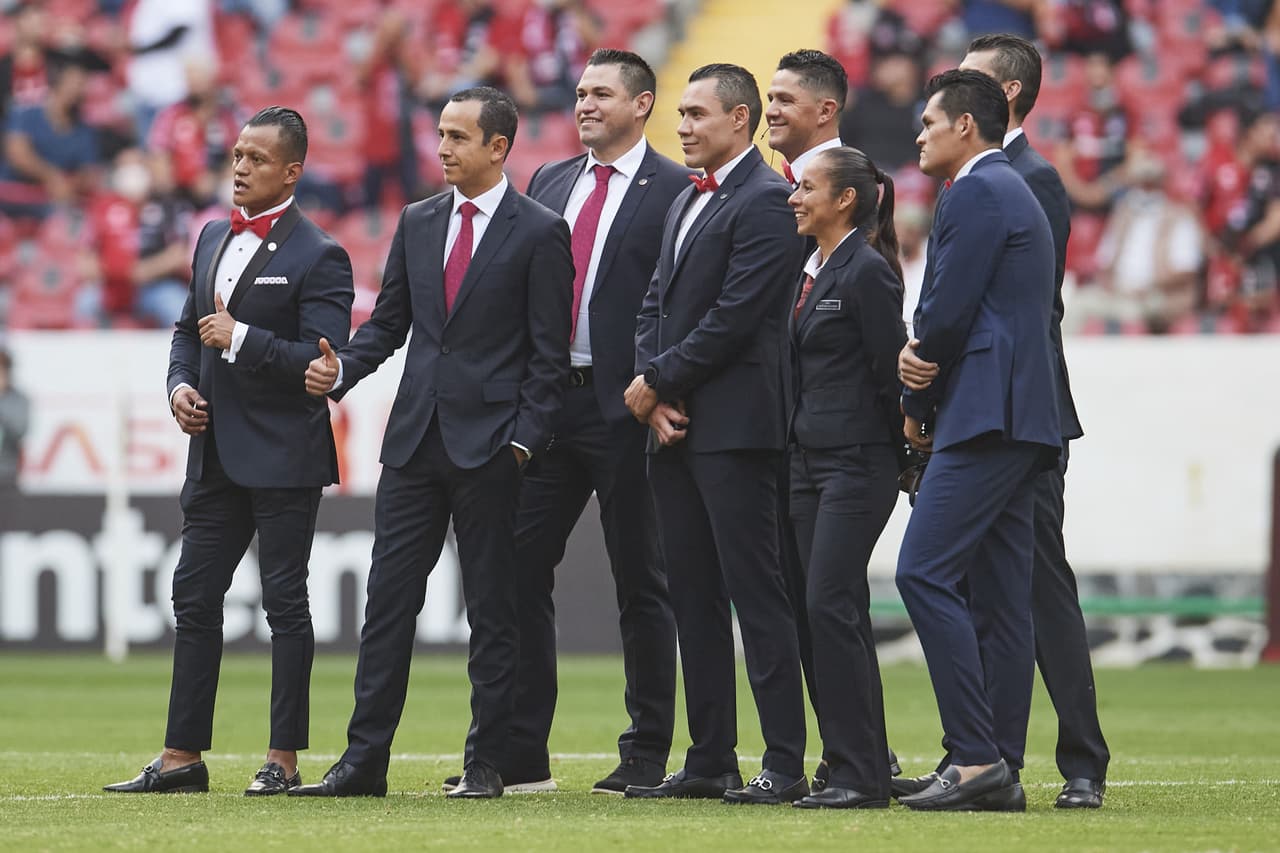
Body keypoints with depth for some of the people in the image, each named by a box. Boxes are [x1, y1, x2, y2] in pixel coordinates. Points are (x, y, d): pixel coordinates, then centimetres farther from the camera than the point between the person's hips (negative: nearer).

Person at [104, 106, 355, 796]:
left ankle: (284, 759, 3)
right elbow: (189, 328, 23)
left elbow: (322, 362, -17)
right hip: (216, 451, 8)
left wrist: (241, 339, -19)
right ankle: (182, 757, 11)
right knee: (194, 596, 7)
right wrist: (181, 385, 5)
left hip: (283, 455, -8)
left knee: (285, 602, -2)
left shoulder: (318, 257, -10)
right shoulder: (214, 239, 14)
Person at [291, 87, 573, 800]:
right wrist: (342, 370, -2)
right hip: (415, 440, 5)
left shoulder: (539, 233, -4)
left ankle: (487, 763, 8)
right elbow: (389, 321, 17)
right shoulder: (418, 223, 13)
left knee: (493, 609, 2)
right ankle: (365, 761, 3)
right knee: (389, 599, 2)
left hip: (490, 446, -5)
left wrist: (523, 440, -11)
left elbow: (550, 353, -5)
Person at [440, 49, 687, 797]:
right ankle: (521, 755, 7)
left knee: (640, 582, 2)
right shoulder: (551, 182, 15)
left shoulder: (674, 190, -5)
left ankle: (647, 756, 8)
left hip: (625, 406, -6)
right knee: (520, 570, 3)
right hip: (546, 399, 6)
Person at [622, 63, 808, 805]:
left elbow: (733, 318, -17)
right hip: (676, 430, 9)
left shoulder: (765, 202, -11)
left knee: (756, 594, -9)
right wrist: (652, 393, 0)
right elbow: (656, 306, 17)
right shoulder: (688, 203, 19)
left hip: (734, 428, -9)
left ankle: (786, 765, -9)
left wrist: (657, 383, -9)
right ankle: (710, 761, 13)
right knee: (694, 598, 10)